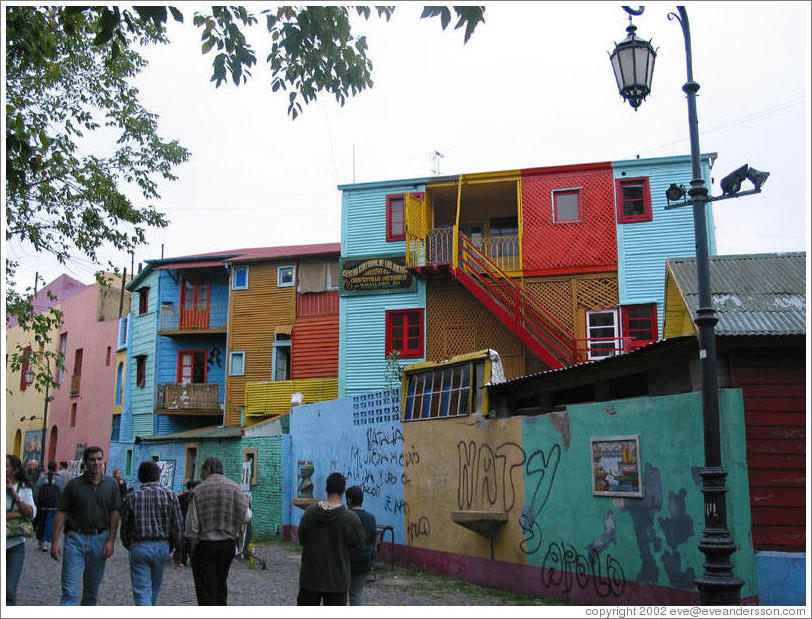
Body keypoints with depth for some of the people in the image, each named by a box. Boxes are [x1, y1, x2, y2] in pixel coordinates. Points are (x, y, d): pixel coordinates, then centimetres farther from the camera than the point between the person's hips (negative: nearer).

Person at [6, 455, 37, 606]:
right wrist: (18, 513, -12)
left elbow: (32, 514, -8)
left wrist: (14, 493, -11)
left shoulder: (24, 489, 3)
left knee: (9, 590, -5)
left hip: (15, 544, 0)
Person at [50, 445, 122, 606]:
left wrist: (111, 541, -5)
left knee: (92, 589, 13)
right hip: (76, 538, -2)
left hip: (100, 539, 2)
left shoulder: (110, 484, 4)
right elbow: (61, 513, -1)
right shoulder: (74, 484, 0)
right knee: (69, 590, -6)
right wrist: (55, 542, -7)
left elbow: (115, 513, 3)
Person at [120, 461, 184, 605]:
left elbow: (125, 527, 5)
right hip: (162, 546, 2)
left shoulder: (132, 497, -2)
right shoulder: (169, 495, -3)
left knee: (142, 591, 1)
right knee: (154, 587, 21)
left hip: (139, 547, -1)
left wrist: (130, 547, 22)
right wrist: (178, 550, 7)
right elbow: (178, 526, -4)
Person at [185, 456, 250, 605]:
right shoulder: (235, 488, 1)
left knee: (206, 589, 3)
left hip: (204, 544, -4)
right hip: (228, 544, 4)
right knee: (221, 583, 19)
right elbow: (246, 517, 0)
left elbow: (191, 524, -10)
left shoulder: (199, 490, -8)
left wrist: (192, 547, 1)